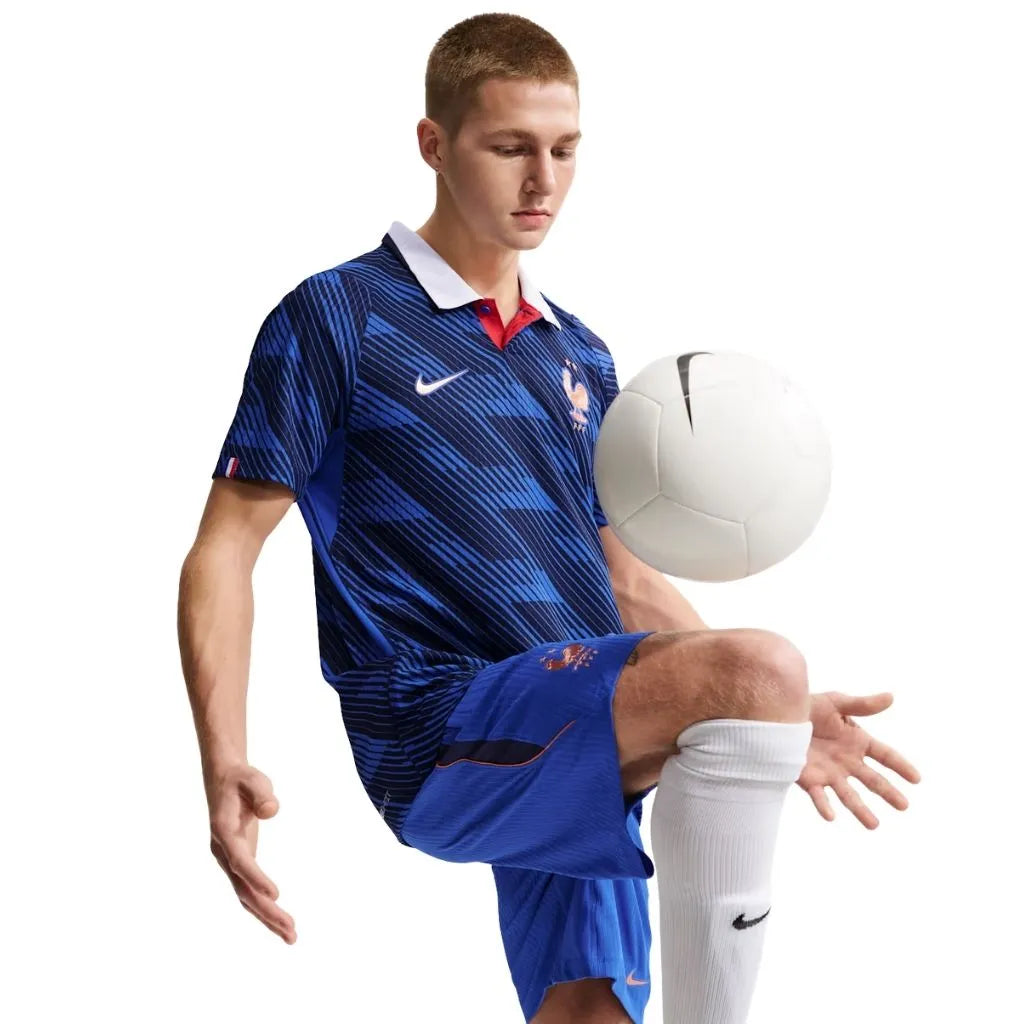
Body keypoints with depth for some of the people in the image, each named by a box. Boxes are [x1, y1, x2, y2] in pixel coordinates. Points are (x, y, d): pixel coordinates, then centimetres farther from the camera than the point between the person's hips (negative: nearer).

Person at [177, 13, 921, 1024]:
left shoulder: (581, 359, 19)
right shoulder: (336, 320, 1)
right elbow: (225, 546, -2)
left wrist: (773, 722, 14)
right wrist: (225, 769, -16)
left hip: (584, 757, 7)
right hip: (439, 743, -7)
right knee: (756, 667, -27)